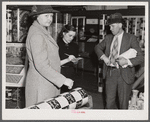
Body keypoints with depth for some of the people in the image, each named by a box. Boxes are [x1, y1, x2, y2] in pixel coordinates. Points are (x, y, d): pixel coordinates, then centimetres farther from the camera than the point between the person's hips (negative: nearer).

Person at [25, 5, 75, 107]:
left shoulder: (43, 32, 14)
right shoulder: (36, 35, -20)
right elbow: (41, 65, -26)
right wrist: (63, 80, -25)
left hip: (48, 82, 10)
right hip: (41, 83, -10)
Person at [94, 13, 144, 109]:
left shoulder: (131, 38, -6)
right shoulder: (108, 38, 8)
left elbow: (141, 57, -8)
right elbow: (98, 47, 21)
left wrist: (127, 61, -23)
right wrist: (103, 57, 1)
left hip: (124, 75, -4)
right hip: (110, 72, 4)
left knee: (123, 104, 7)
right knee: (109, 103, 10)